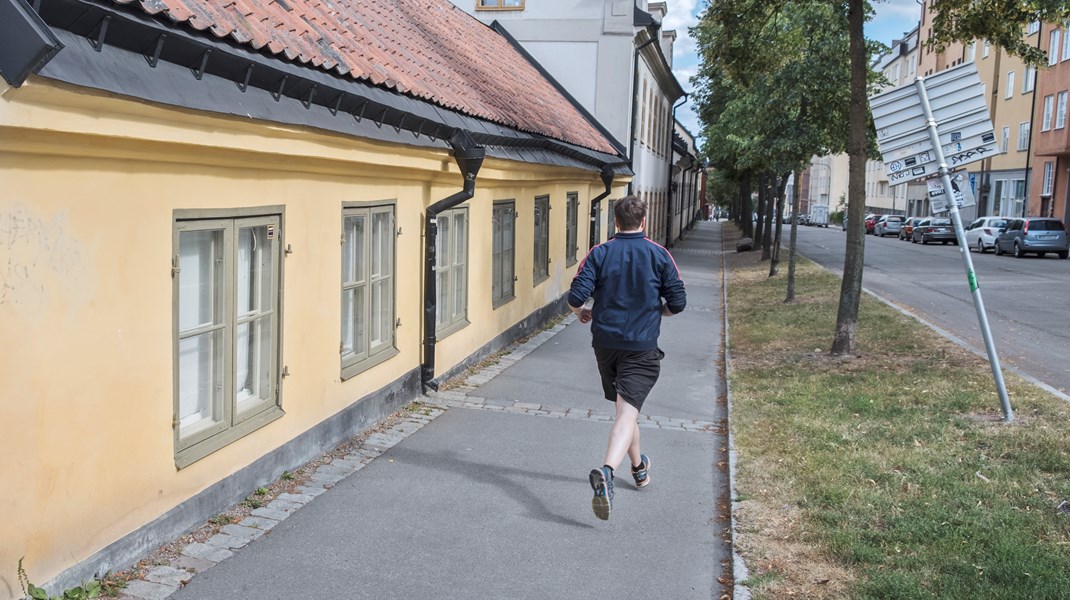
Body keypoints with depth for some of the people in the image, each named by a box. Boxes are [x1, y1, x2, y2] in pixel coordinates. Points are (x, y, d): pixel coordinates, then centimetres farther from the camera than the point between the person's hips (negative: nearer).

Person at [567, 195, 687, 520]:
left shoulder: (599, 254, -1)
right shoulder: (659, 255, -3)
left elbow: (576, 297, -9)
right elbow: (678, 302, -2)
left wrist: (581, 312, 13)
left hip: (604, 343, 3)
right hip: (641, 347, -3)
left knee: (625, 407, 22)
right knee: (628, 411, -11)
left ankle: (639, 467, 40)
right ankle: (607, 471, -34)